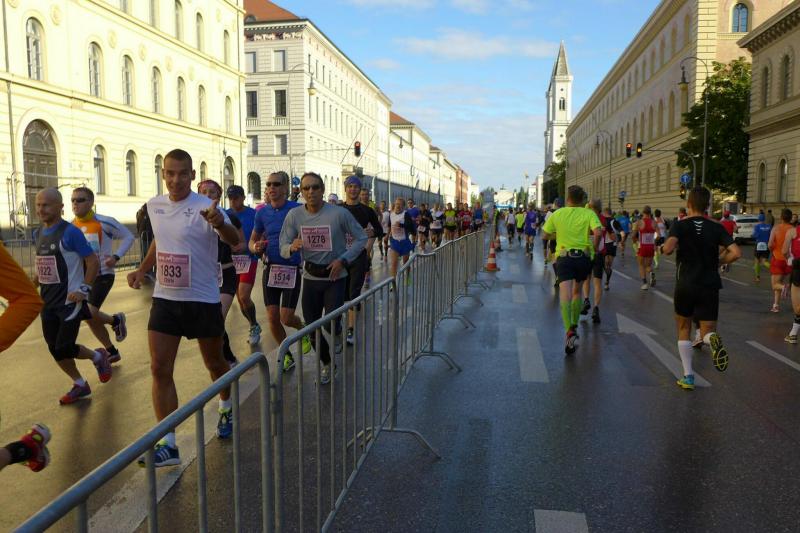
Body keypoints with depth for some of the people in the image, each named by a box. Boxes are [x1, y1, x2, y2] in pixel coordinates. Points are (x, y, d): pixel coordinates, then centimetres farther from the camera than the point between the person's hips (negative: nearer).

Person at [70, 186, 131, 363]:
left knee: (89, 313, -22)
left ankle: (116, 320, 11)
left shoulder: (104, 222, -13)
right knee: (90, 318, 10)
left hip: (102, 275, -6)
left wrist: (116, 257, -15)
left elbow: (128, 237, -4)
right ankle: (112, 352, 27)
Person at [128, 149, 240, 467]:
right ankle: (167, 444, 5)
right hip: (165, 298, 5)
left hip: (203, 300, -4)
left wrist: (220, 223, -53)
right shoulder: (154, 206, 4)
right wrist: (142, 270, 15)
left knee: (214, 363, 12)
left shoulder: (204, 207, -16)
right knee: (159, 369, -3)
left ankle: (227, 409, 42)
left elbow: (234, 241, -33)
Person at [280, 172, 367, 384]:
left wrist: (343, 260, -14)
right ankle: (327, 364, 35)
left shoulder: (339, 213, -12)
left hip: (335, 276, -3)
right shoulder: (294, 215, -5)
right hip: (311, 277, 3)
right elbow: (283, 248, -3)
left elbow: (361, 238, -3)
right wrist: (292, 247, -27)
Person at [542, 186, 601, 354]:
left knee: (565, 295, -13)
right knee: (577, 292, 23)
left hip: (563, 257, -1)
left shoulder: (557, 214, 5)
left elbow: (546, 234, 11)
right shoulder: (588, 213, 0)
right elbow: (597, 233, -15)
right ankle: (574, 326, 29)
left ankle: (569, 331, -30)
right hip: (583, 257, 1)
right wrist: (594, 248, 0)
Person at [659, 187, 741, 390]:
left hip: (685, 285, -1)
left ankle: (688, 377, 13)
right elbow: (736, 253, -8)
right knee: (708, 330, 9)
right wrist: (717, 261, 10)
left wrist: (663, 247, 0)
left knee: (684, 331, 15)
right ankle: (713, 339, -30)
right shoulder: (716, 228, 2)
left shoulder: (680, 225, -5)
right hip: (710, 286, 1)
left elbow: (668, 248, -23)